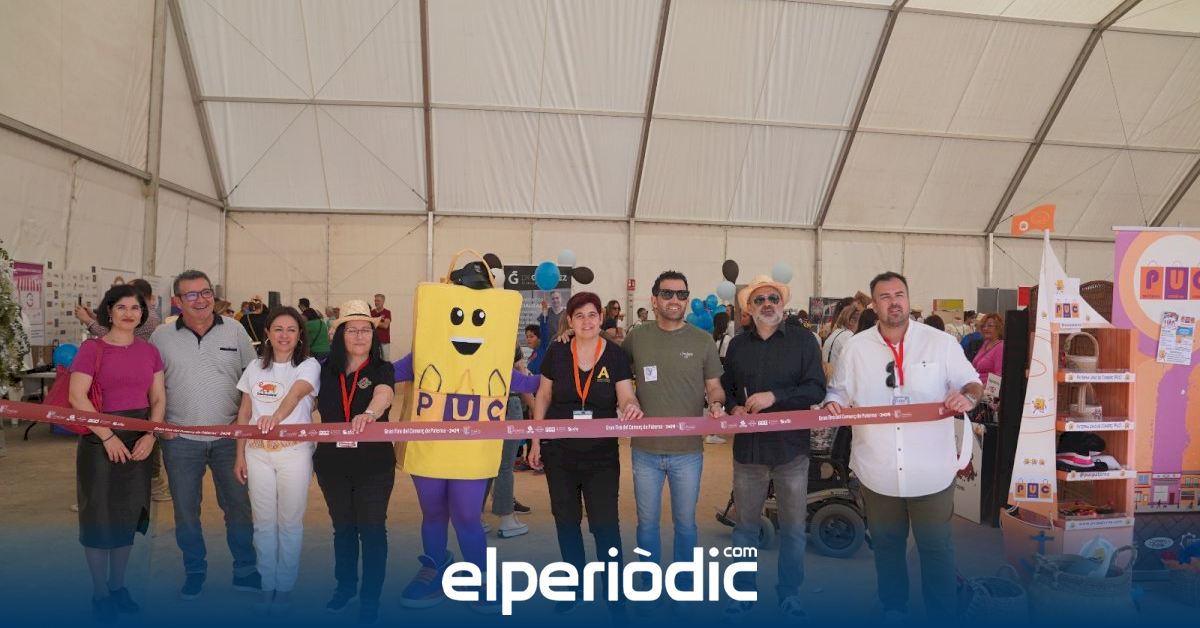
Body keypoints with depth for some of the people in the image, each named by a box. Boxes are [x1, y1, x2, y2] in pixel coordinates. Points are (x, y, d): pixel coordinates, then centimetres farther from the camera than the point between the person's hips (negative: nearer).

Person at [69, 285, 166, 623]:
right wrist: (108, 436, -17)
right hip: (99, 439, -4)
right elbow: (77, 397, -12)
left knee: (129, 512, 12)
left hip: (138, 440, 4)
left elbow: (158, 398, 7)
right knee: (99, 513, 4)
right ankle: (100, 593, 19)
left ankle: (117, 585, 28)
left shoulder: (149, 351, 6)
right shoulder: (92, 348, -6)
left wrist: (150, 435, -7)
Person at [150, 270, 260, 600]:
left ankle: (245, 571, 23)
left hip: (229, 436, 0)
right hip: (180, 438, 0)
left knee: (239, 504, 8)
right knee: (186, 510, 11)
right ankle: (194, 571, 30)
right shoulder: (161, 336, -1)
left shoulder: (234, 329, 0)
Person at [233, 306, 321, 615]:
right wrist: (240, 455, 8)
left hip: (295, 452, -3)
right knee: (264, 521, 9)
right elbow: (244, 414, 11)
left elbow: (295, 394, -26)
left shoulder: (308, 366, -6)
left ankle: (285, 587, 19)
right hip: (258, 452, 3)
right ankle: (267, 585, 22)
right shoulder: (254, 368, 7)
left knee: (290, 522, 5)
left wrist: (276, 416, -46)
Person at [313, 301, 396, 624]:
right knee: (343, 528, 18)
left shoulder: (381, 370, -8)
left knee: (372, 529, 4)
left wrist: (370, 413, -52)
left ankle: (370, 597, 20)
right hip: (332, 463, 3)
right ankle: (345, 586, 38)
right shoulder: (326, 370, 1)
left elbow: (384, 394, -30)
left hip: (374, 464, -3)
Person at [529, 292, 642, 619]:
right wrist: (536, 441, 3)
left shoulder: (616, 355, -7)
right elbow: (543, 396, 4)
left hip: (602, 455, -2)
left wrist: (631, 407, -35)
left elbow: (626, 398, -11)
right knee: (566, 521, 14)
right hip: (560, 453, 2)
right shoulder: (556, 352, -4)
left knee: (605, 524, -3)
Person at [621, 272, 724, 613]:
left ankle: (683, 588, 31)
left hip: (688, 451, 0)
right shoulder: (636, 338, 0)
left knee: (685, 523, 13)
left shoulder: (702, 341, 0)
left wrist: (717, 404, -15)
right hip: (645, 449, 1)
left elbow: (714, 386, 4)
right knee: (647, 522, 13)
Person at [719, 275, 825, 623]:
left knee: (793, 527, 10)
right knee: (745, 525, 12)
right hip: (748, 446, 2)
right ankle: (743, 592, 27)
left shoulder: (803, 340, -2)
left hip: (791, 446, -2)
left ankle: (789, 594, 27)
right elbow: (725, 389, 15)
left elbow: (816, 388, -10)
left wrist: (775, 396, -20)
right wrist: (733, 408, -6)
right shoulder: (737, 345, 8)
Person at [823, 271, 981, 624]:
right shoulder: (856, 347, 2)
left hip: (931, 470, -2)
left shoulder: (941, 342, -2)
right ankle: (893, 611, 36)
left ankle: (943, 617, 28)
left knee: (936, 548, 10)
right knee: (886, 545, 18)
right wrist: (833, 404, -14)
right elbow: (839, 391, 8)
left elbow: (972, 383, 1)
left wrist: (967, 397, -21)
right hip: (878, 471, 2)